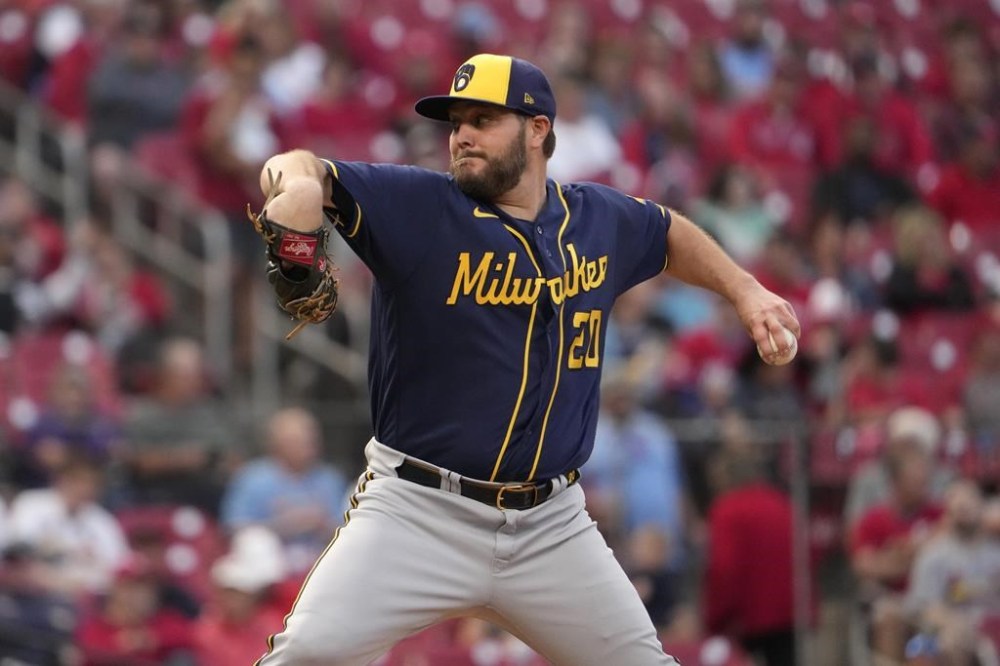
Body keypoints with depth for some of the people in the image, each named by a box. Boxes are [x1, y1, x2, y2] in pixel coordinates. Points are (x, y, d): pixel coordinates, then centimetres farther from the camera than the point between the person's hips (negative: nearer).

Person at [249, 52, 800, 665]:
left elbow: (671, 233, 30)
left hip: (551, 526, 4)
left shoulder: (603, 221, 8)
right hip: (418, 515, -4)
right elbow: (303, 175, -18)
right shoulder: (415, 206, -6)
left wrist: (744, 291, 20)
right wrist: (297, 182, -41)